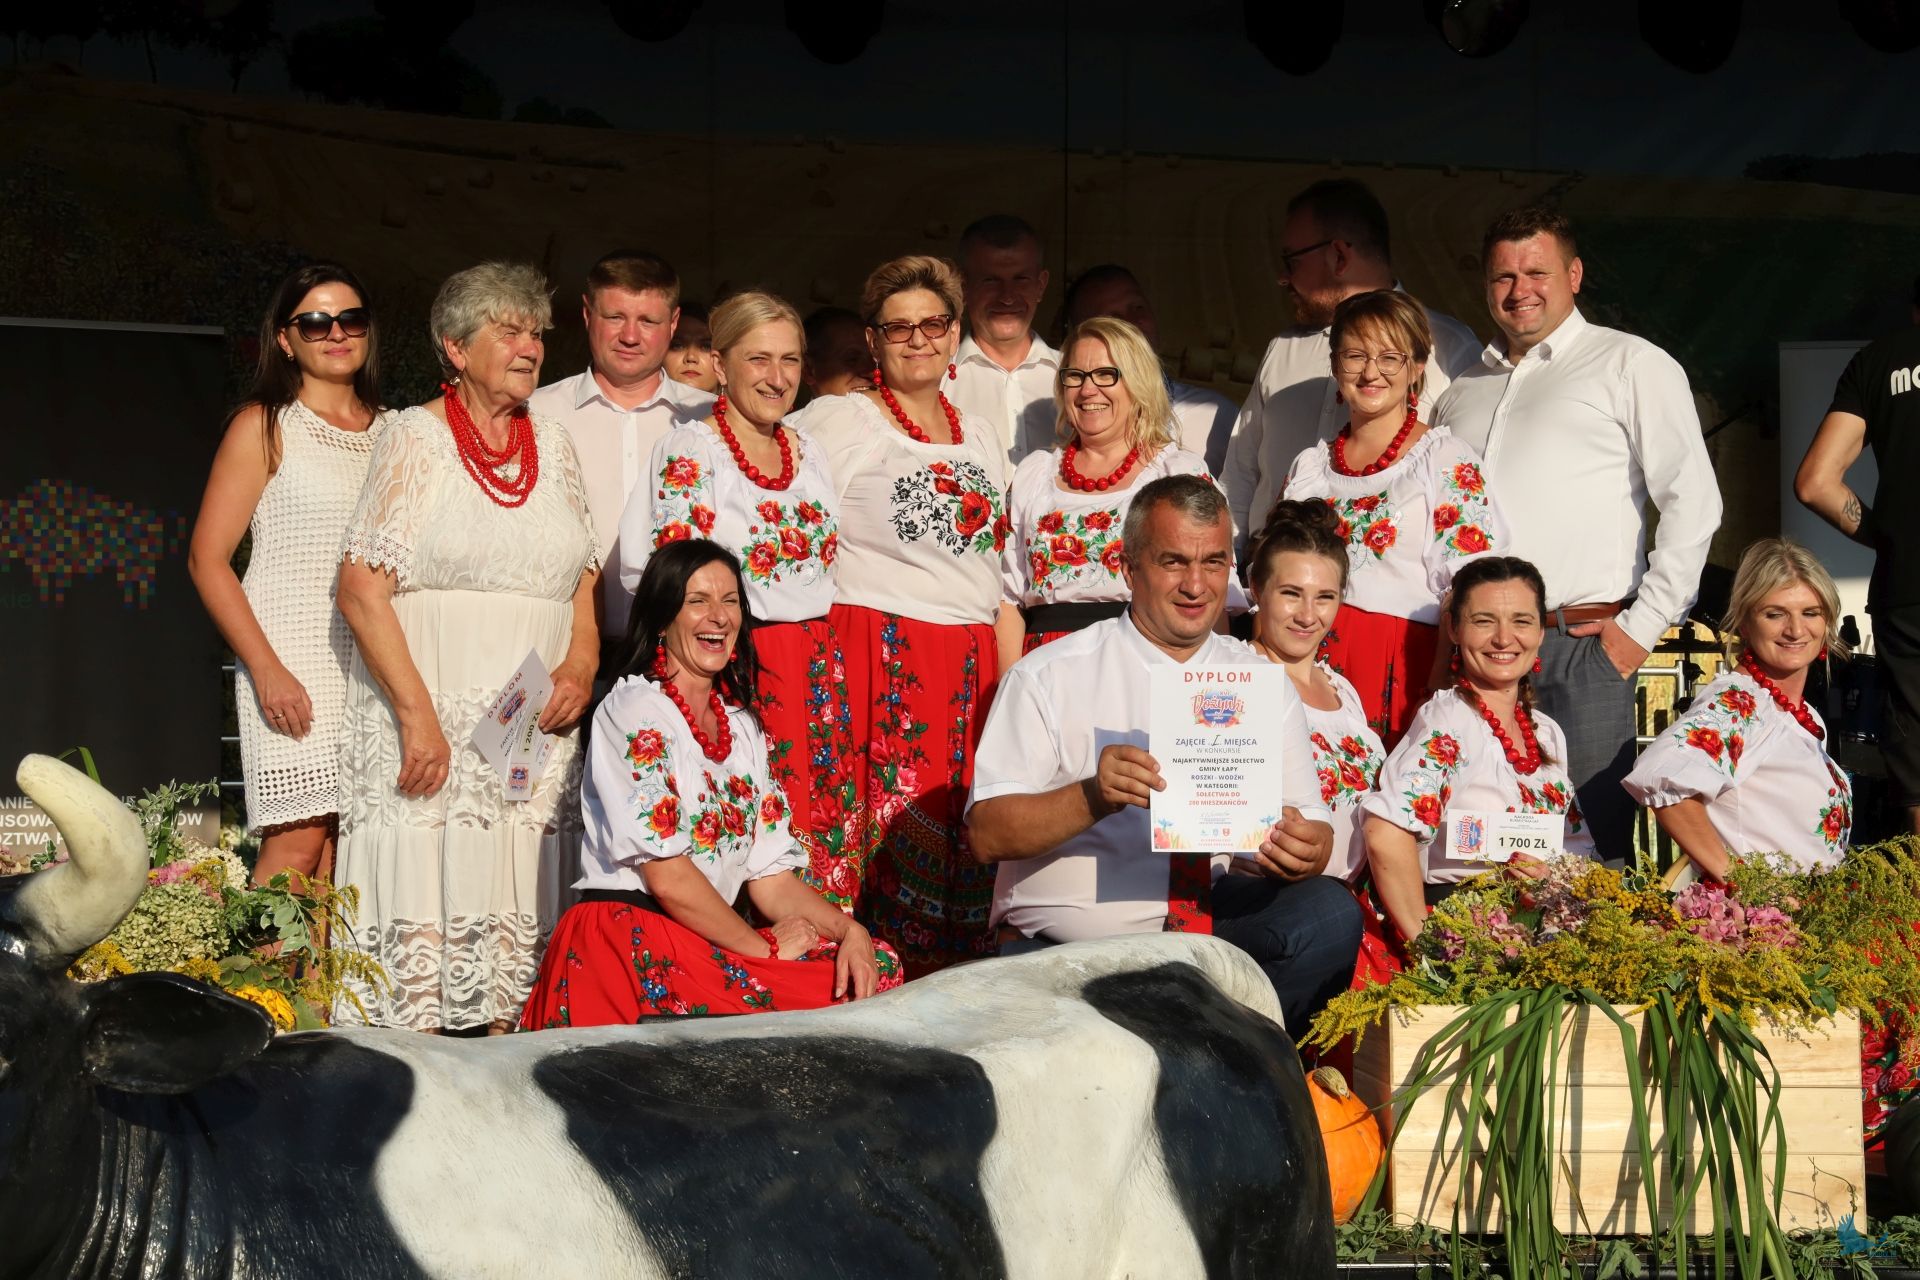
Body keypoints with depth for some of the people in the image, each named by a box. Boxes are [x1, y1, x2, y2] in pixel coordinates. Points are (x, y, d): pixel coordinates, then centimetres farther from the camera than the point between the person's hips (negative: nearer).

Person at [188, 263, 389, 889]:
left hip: (373, 666, 4)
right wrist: (266, 668, -13)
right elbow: (207, 557, -3)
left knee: (345, 852, 0)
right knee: (297, 843, -12)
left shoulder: (391, 432, 14)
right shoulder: (265, 426, 2)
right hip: (291, 662, -4)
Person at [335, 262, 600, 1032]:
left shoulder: (551, 443, 14)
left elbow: (583, 575, 19)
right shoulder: (418, 437, -1)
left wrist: (581, 665, -2)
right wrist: (417, 715, -16)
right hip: (434, 715, -5)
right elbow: (362, 590, -9)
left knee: (518, 911, 2)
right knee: (423, 897, -10)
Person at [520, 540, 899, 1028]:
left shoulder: (741, 726, 19)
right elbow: (667, 876, -13)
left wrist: (849, 928, -5)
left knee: (877, 964, -15)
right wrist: (763, 947, -7)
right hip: (627, 943, -8)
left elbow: (770, 876, 13)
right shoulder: (634, 710, -5)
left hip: (709, 942, 8)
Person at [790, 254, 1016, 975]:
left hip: (973, 670, 5)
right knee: (893, 845, -10)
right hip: (882, 662, -5)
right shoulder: (838, 423, 1)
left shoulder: (981, 437, 18)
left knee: (970, 854, 1)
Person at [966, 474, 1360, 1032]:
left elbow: (1314, 833, 8)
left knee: (1328, 913, -24)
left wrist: (1303, 848, -17)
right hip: (1059, 952, -4)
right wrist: (1093, 796, -25)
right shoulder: (1048, 677, 0)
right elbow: (987, 833, -8)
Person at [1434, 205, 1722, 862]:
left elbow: (1693, 502, -2)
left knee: (1591, 849, -6)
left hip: (1580, 649, -5)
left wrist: (1643, 626, -7)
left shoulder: (1631, 365, 4)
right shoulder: (1463, 389, 21)